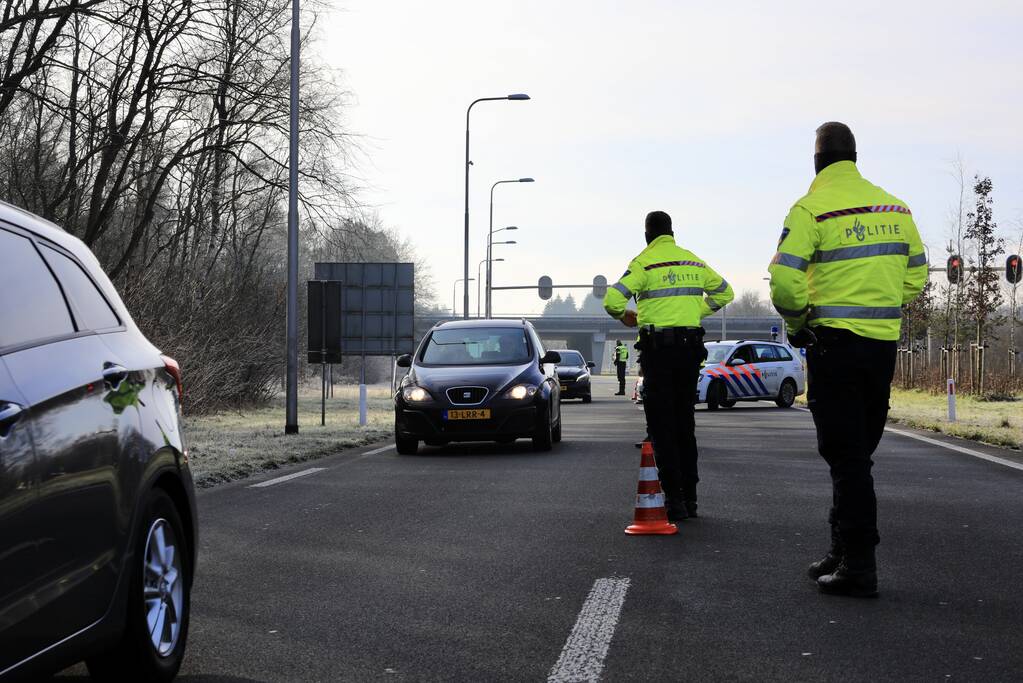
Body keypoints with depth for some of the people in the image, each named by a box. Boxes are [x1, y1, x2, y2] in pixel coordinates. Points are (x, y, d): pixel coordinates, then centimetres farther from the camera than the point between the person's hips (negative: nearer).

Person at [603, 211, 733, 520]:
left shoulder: (644, 263, -8)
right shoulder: (694, 262, 11)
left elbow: (612, 300, -18)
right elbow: (724, 292, 23)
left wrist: (625, 316, 3)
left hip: (658, 347, -5)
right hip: (690, 345, 5)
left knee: (661, 425, 0)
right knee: (685, 423, 14)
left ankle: (673, 498, -6)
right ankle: (689, 497, 17)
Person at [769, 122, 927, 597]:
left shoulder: (811, 209, -10)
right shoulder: (894, 208, 11)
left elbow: (785, 282, -17)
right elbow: (916, 277, 15)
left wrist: (796, 321, 1)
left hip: (834, 342, -6)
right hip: (884, 342, 6)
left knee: (846, 455, -2)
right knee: (858, 452, 15)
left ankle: (858, 567, -1)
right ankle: (843, 551, 24)